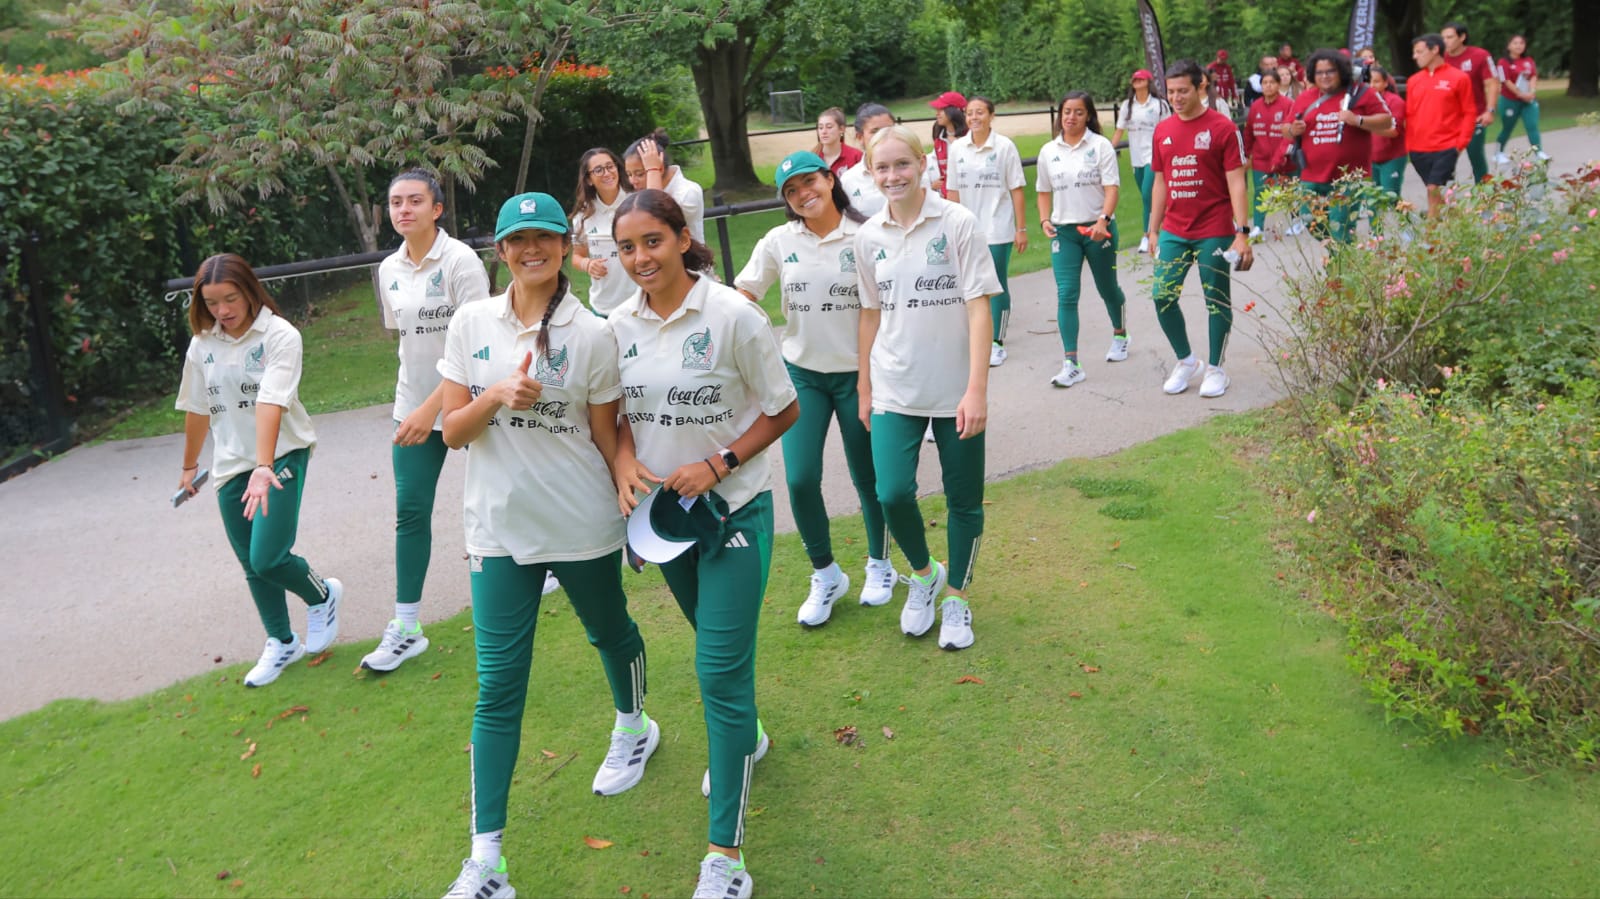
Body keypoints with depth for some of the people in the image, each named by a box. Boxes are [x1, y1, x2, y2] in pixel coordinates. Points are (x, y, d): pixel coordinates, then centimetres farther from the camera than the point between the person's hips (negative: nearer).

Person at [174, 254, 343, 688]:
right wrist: (190, 465, 23)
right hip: (230, 465, 5)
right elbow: (197, 409, 14)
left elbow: (271, 403, -26)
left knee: (267, 558, -15)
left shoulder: (279, 335, -14)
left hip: (282, 455, -5)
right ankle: (282, 643, 29)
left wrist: (264, 467, -35)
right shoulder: (202, 344, 2)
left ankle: (322, 595, 17)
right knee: (252, 566, 10)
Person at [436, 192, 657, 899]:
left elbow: (607, 436, 1)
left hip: (583, 525, -1)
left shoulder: (592, 334, -5)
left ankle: (633, 727, 55)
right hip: (500, 527, 1)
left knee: (610, 633, 22)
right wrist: (498, 396, -18)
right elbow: (453, 430, 0)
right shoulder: (472, 324, 0)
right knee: (498, 684, -1)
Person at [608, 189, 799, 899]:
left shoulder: (732, 316, -17)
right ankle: (746, 736, 53)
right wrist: (624, 462, -11)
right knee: (717, 641, 24)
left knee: (720, 670, -7)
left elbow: (782, 410, -9)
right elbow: (620, 412, 10)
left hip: (732, 511, -5)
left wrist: (717, 465, -19)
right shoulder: (620, 326, -2)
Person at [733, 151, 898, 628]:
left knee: (867, 477, 10)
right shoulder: (779, 242, -2)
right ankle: (826, 575, 18)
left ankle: (879, 565, 35)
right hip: (802, 374, 2)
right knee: (800, 480, -5)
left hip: (856, 373, -2)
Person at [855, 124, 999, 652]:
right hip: (895, 391, 2)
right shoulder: (869, 236, 3)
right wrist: (864, 388, 13)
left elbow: (978, 307, -11)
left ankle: (956, 595, 30)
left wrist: (977, 389, -17)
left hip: (956, 391, -2)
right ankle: (923, 574, 20)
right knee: (892, 494, -10)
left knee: (964, 501, 7)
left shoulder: (958, 223, -8)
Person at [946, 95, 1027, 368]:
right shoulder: (957, 148, 4)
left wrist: (1021, 228, -5)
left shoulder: (1004, 146, -5)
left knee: (998, 285, 1)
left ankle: (997, 343, 9)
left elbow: (1016, 189, -3)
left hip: (998, 229, -3)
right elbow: (953, 191, 8)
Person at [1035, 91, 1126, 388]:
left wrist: (1103, 220, -25)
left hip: (1099, 228, -2)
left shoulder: (1100, 145, -3)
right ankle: (1071, 364, -12)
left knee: (1107, 288, 14)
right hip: (1063, 230, 2)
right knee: (1066, 294, -10)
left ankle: (1120, 335, 43)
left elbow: (1111, 187, -11)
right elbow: (1043, 191, 17)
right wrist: (1044, 220, 1)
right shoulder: (1049, 151, 7)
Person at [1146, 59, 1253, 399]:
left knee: (1217, 301, 4)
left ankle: (1215, 368, 18)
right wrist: (1153, 230, 13)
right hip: (1174, 232, 5)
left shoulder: (1222, 128, -7)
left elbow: (1236, 183, -10)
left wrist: (1242, 234, -15)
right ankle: (1186, 361, 19)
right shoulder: (1163, 131, 7)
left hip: (1214, 232, -4)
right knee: (1163, 297, 0)